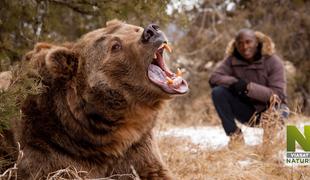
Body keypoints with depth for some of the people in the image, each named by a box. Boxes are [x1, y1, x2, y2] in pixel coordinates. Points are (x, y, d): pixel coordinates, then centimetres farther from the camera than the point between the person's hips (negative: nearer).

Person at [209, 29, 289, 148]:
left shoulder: (273, 61, -16)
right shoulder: (232, 59, -6)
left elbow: (278, 95, -24)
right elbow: (214, 78, -14)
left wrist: (248, 87, -35)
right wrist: (235, 82, -32)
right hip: (247, 111, 3)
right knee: (218, 92, -20)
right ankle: (235, 135, -11)